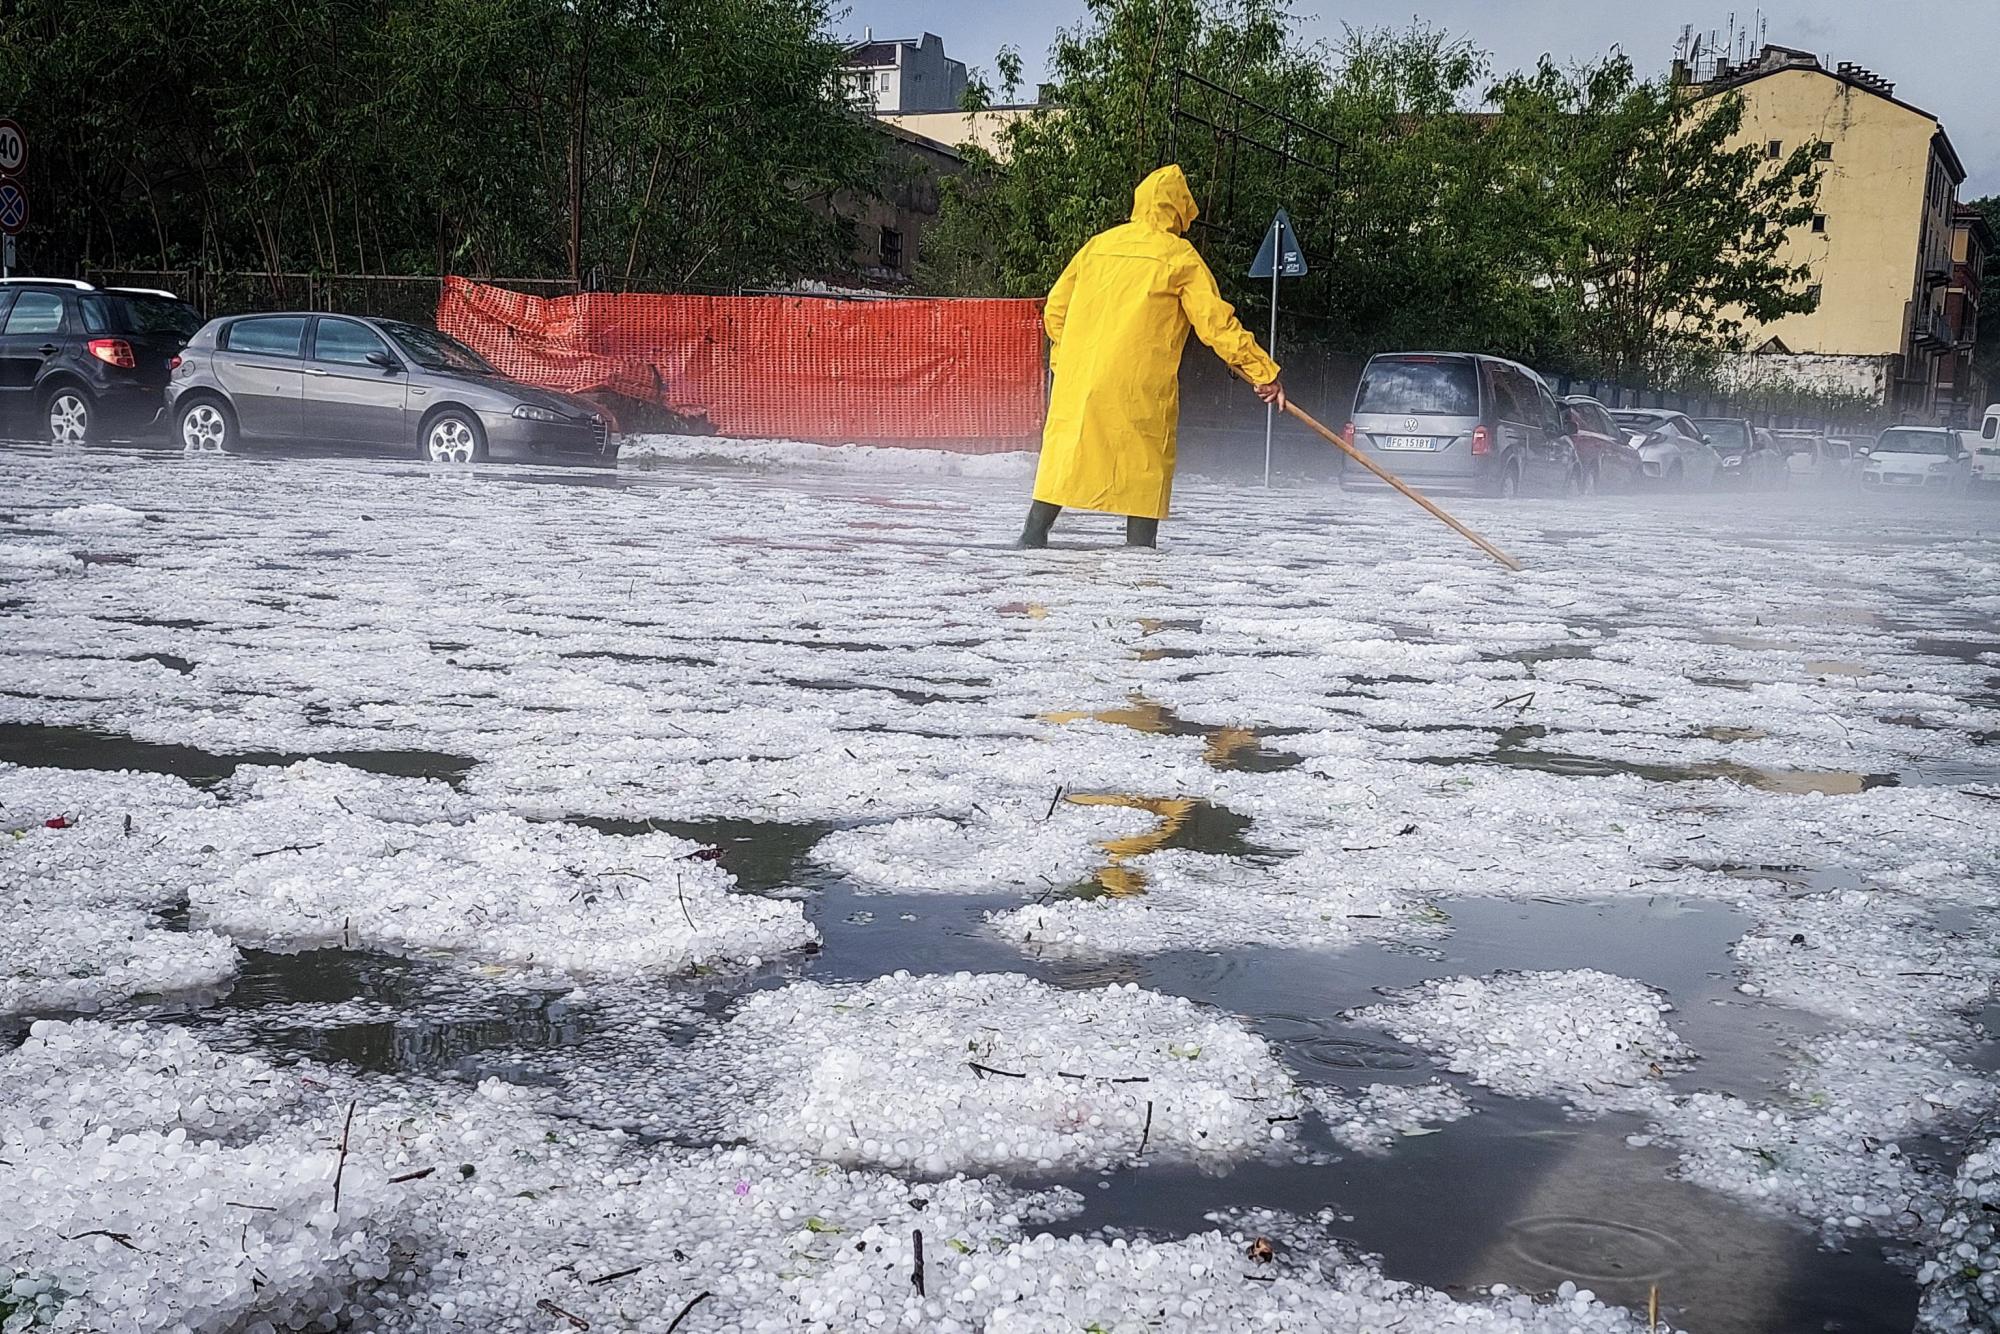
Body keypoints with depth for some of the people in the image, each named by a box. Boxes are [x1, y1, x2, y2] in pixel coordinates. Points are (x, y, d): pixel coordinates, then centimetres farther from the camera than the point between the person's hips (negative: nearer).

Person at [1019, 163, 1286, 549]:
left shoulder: (1097, 245, 14)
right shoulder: (1179, 255, 0)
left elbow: (1055, 308, 17)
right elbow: (1215, 321, -4)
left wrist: (1065, 358, 29)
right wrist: (1263, 372, -2)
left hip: (1077, 377, 4)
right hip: (1141, 382, -4)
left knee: (1066, 450, 11)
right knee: (1147, 459, 5)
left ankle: (1034, 534, 9)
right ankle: (1140, 546, 3)